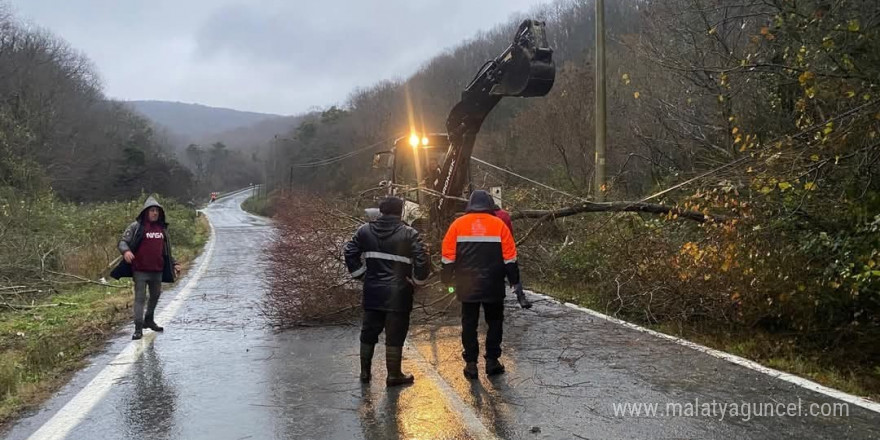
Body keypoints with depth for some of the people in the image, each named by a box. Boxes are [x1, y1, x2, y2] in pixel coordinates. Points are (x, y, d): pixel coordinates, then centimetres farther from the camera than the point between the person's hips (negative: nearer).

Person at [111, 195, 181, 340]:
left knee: (155, 295, 20)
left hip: (157, 270, 6)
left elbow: (166, 249, 19)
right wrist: (126, 251, -29)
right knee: (140, 298, -3)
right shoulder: (136, 227, -6)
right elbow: (123, 242, -7)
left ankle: (149, 320, 40)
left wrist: (174, 264, 16)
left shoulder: (162, 228, 10)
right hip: (140, 270, -6)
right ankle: (138, 328, 4)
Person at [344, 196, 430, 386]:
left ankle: (365, 372, 25)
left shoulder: (365, 231, 2)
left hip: (372, 292, 4)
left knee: (368, 333, 16)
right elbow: (422, 262, -15)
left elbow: (350, 253, 5)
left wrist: (361, 275, 12)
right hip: (399, 294, -4)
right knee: (395, 336, 6)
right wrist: (416, 281, 0)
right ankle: (394, 375, 12)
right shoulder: (409, 234, -10)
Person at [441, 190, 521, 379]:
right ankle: (492, 360, 13)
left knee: (469, 323, 9)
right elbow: (509, 257, -3)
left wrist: (448, 280, 8)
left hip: (467, 286, 1)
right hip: (493, 287, -1)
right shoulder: (499, 225, -2)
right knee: (495, 322, 14)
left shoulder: (458, 224, 0)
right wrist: (514, 279, 7)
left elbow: (448, 256, 0)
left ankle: (471, 363, 9)